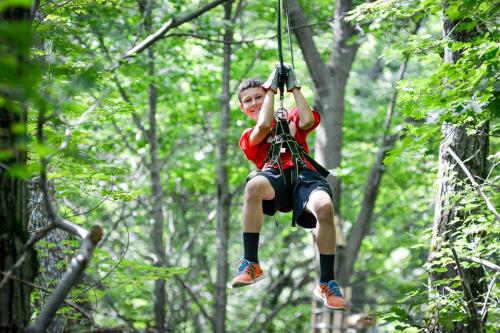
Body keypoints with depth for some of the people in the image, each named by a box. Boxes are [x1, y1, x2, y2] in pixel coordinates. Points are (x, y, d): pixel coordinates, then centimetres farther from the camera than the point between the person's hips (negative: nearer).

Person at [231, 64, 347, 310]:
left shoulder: (291, 120, 31)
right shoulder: (248, 138, 27)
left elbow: (308, 121, 6)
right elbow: (264, 127, 3)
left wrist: (294, 88, 13)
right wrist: (272, 88, 12)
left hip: (304, 173, 1)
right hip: (274, 177, 0)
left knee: (325, 207, -37)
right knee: (254, 185, -41)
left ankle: (326, 283, -26)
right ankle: (251, 264, -34)